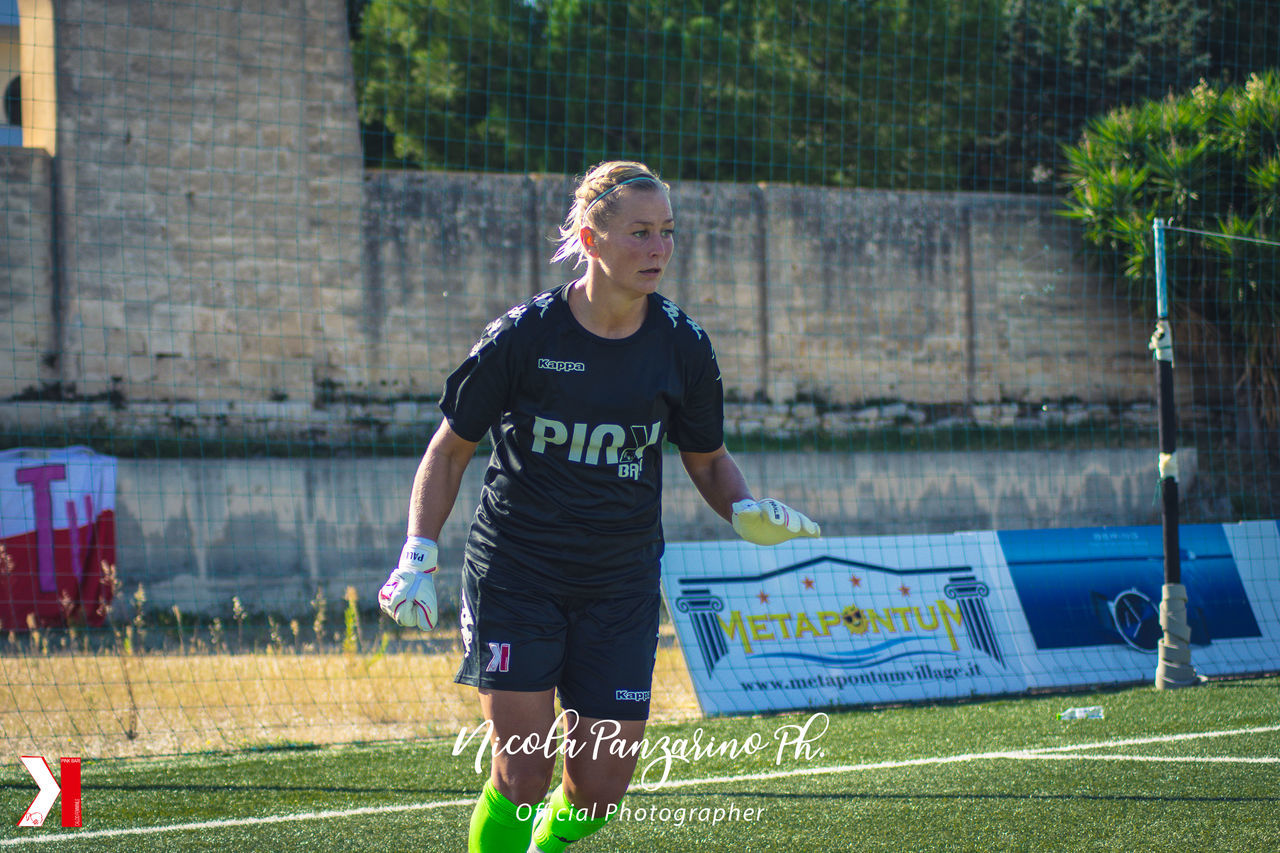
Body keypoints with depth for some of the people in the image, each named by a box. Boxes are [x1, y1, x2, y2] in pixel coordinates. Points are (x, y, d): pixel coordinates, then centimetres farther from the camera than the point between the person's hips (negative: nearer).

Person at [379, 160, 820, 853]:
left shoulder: (681, 345, -2)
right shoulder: (523, 335, -11)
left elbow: (707, 459, 12)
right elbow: (451, 447, 1)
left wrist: (747, 512, -9)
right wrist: (417, 557, -8)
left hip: (621, 584, 3)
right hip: (516, 575, -3)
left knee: (600, 789, 1)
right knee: (522, 775, -12)